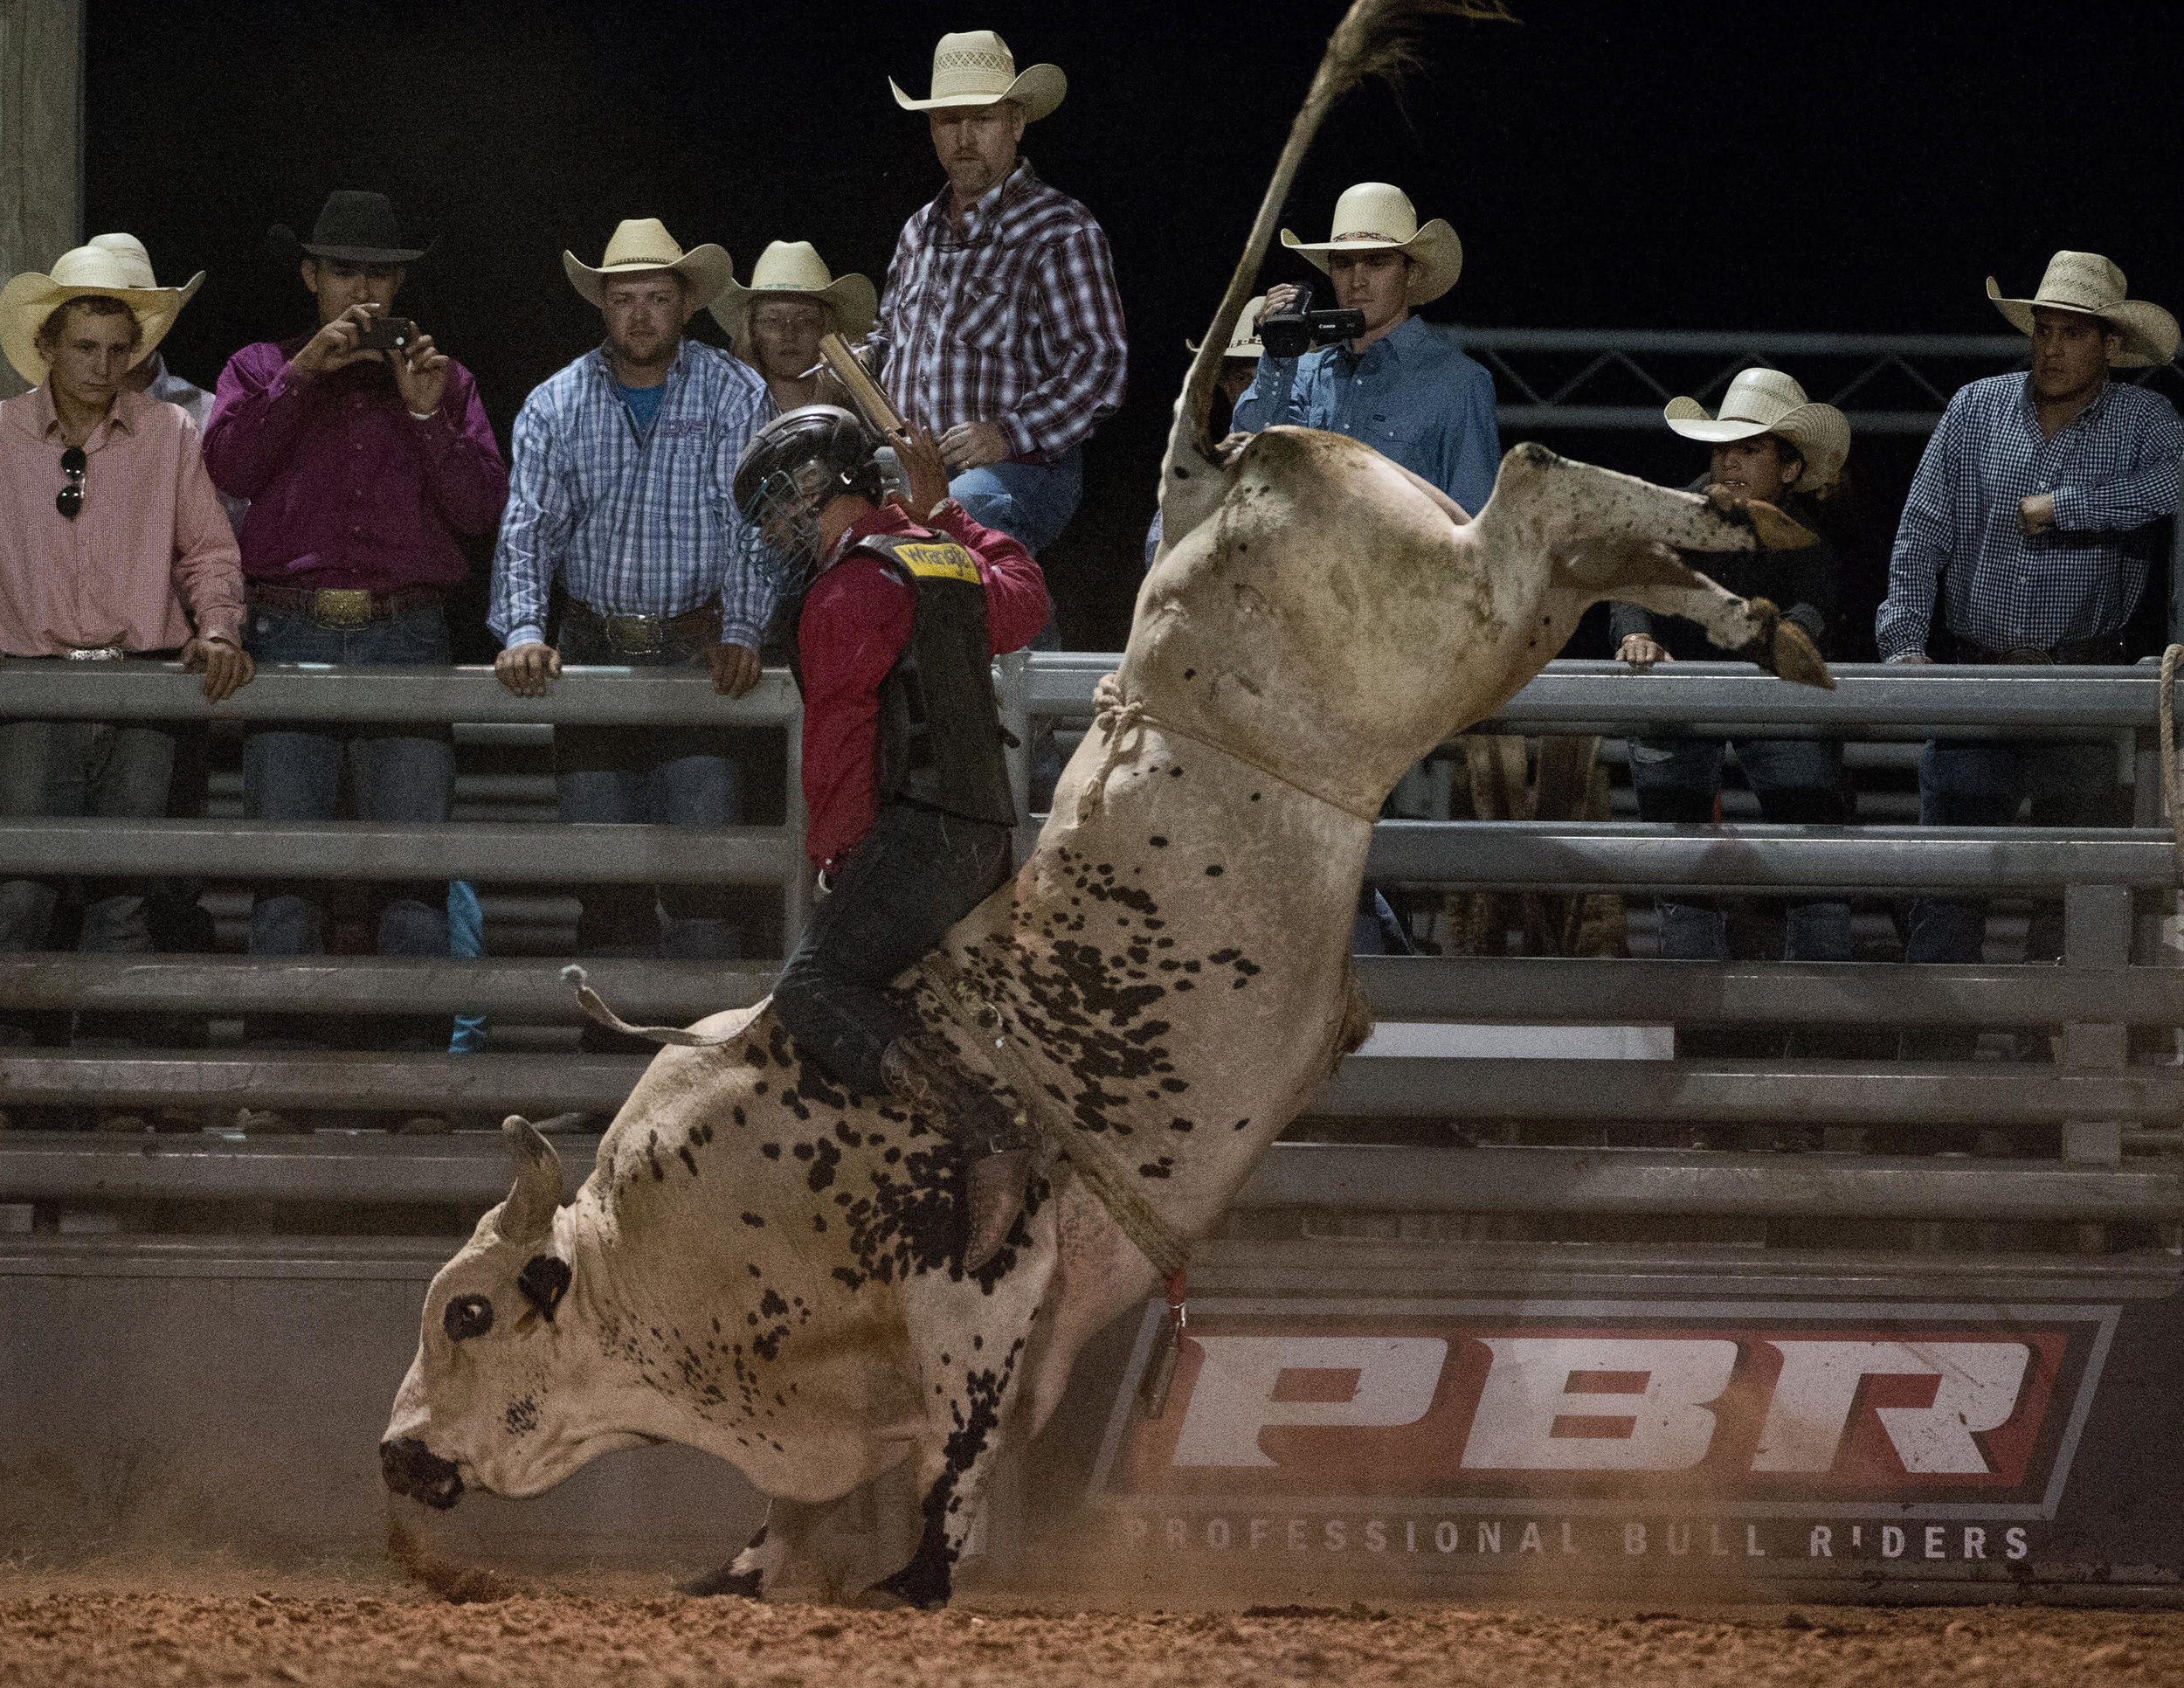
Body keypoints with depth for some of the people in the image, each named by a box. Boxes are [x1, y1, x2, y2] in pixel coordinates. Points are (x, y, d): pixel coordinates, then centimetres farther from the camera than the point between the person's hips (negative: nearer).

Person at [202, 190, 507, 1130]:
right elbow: (227, 466, -5)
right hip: (290, 636, 0)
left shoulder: (444, 382, 16)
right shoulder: (262, 372, 15)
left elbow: (483, 507, 4)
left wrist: (427, 415, -9)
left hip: (405, 637, 0)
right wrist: (306, 371, -10)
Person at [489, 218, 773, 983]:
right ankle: (613, 1036, 5)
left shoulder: (735, 395, 2)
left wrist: (740, 632, -19)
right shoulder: (556, 406, 7)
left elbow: (751, 525, -5)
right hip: (595, 649, 2)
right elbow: (527, 532, 0)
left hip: (698, 652, -2)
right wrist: (523, 632, -16)